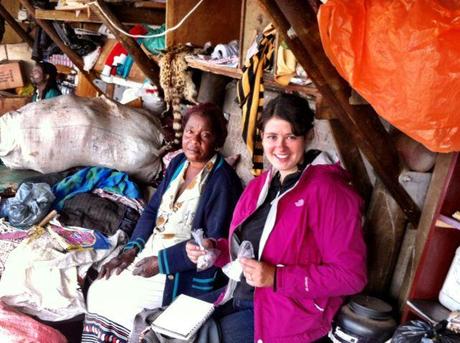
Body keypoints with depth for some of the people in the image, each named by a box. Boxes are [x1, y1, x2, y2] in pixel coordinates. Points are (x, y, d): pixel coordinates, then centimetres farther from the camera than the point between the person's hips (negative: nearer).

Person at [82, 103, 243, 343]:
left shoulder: (222, 181, -18)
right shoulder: (178, 163, 5)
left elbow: (214, 243, -21)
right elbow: (152, 210, 10)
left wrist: (162, 262, -19)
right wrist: (132, 249, -3)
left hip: (184, 271, -7)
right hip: (149, 252, 7)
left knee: (119, 304, -10)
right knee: (98, 291, 1)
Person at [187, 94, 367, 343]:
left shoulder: (328, 190, -14)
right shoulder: (259, 185, 10)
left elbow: (351, 275, -16)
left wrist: (277, 278, -22)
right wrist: (214, 249, -1)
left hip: (287, 318, -7)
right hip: (237, 300, 7)